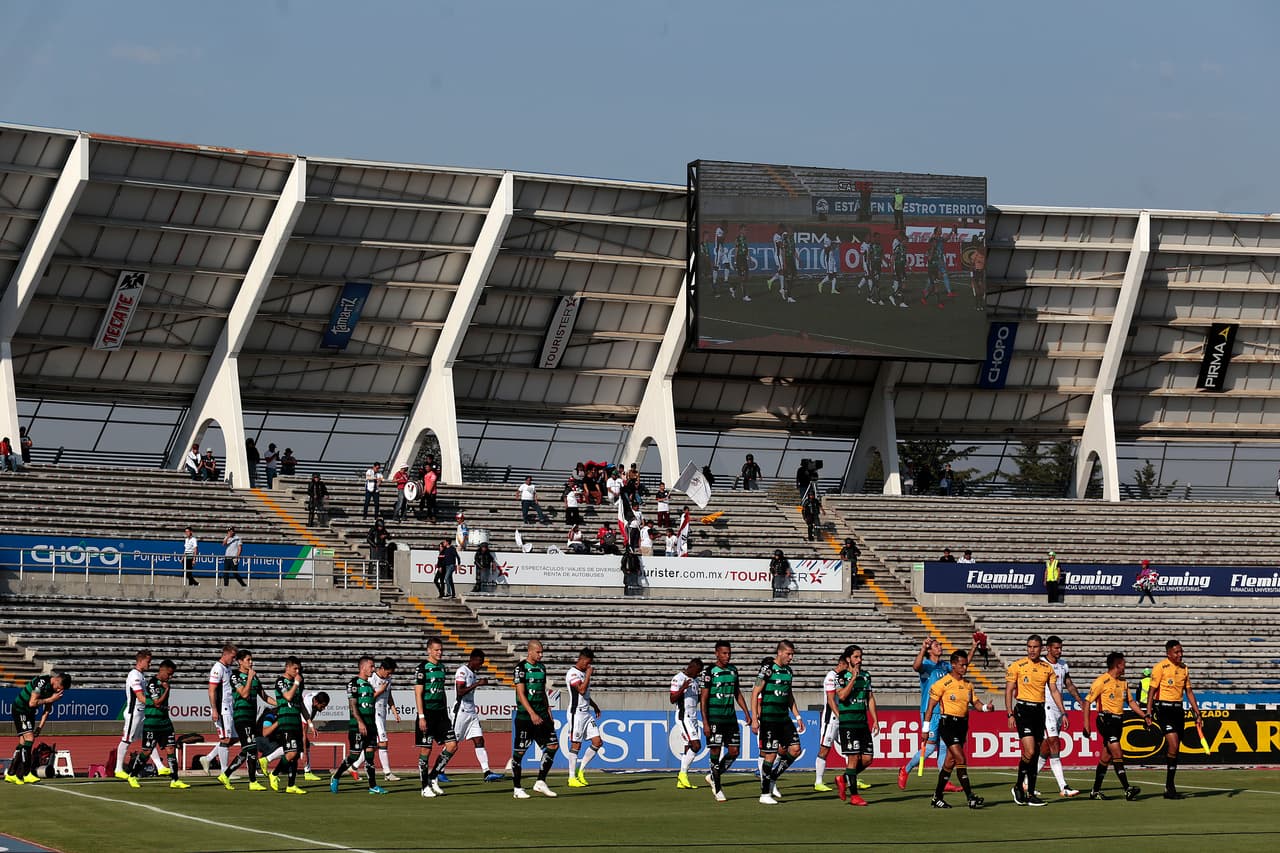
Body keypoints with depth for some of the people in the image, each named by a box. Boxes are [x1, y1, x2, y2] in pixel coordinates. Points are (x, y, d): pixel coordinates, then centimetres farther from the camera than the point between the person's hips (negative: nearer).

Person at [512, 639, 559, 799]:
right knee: (519, 751, -2)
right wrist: (532, 714, -23)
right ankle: (517, 788, 6)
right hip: (525, 715, -7)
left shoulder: (541, 668, 14)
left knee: (553, 745, -2)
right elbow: (521, 694, -14)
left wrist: (547, 712, 14)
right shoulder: (521, 668, -8)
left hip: (541, 714, 7)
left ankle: (540, 782, 7)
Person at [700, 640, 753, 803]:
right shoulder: (709, 672, -7)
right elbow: (704, 699, -8)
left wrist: (747, 714, 14)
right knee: (716, 752, -3)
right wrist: (705, 723, -14)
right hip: (715, 719, -6)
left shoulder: (733, 670, 10)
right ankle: (718, 789, 5)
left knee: (734, 751, 2)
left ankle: (714, 776, 23)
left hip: (730, 718, 6)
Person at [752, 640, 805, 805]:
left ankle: (772, 779, 15)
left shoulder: (788, 670, 12)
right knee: (770, 754, -6)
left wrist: (797, 716, 18)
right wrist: (754, 718, -16)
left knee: (795, 750, -1)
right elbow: (755, 693, -11)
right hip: (768, 716, -7)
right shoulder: (768, 668, -10)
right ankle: (765, 794, 3)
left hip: (784, 717, 7)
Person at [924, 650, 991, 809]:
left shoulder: (968, 684, 13)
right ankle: (970, 797, -18)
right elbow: (930, 707, -5)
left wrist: (985, 707, -9)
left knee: (950, 762, 9)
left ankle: (937, 798, 19)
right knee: (960, 759, -15)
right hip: (948, 723, -7)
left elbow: (974, 702, 14)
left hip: (962, 724, 7)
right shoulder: (943, 683, -7)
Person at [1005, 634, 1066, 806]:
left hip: (1039, 711, 5)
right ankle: (1019, 786, 2)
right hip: (1023, 710, -5)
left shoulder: (1047, 668, 9)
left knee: (1035, 755, 6)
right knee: (1030, 752, -16)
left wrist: (1063, 712, 3)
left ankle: (1031, 794, 11)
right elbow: (1009, 691, -3)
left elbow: (1054, 691, 12)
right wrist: (1010, 714, -11)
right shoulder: (1017, 666, -4)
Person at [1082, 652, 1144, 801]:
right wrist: (1086, 724, -14)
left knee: (1107, 756, 10)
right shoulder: (1101, 681, -9)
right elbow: (1087, 701, -8)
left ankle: (1095, 791, 17)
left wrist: (1144, 715, 12)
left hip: (1118, 721, 8)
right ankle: (1127, 790, -23)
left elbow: (1130, 702, 24)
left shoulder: (1123, 682, 15)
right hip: (1106, 720, -8)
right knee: (1117, 753, -16)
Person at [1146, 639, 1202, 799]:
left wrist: (1197, 712, 14)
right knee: (1173, 745, -19)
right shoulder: (1160, 667, -7)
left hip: (1178, 709, 7)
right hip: (1164, 708, -7)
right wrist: (1148, 713, -13)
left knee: (1174, 750, 7)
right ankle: (1170, 786, -13)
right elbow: (1152, 691, -8)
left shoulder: (1184, 668, 13)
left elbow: (1189, 691, 18)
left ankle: (1169, 789, 12)